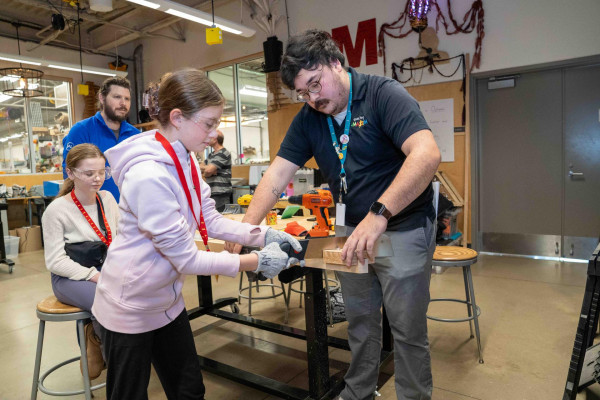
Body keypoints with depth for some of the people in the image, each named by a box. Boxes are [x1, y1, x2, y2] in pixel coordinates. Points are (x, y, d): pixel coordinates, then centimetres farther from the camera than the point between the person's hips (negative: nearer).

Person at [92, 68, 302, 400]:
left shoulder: (185, 160, -3)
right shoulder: (149, 176, -31)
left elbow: (211, 220, 0)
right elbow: (186, 258, -27)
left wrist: (264, 235, -11)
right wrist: (256, 262, -22)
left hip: (167, 300, 8)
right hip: (131, 309, -7)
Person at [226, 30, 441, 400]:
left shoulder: (384, 94, -16)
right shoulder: (308, 119, 3)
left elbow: (427, 154, -30)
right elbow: (278, 173, 0)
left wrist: (378, 214, -38)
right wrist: (246, 227, -10)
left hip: (403, 230, -5)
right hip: (352, 233, 6)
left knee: (408, 329, 6)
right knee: (360, 323, 19)